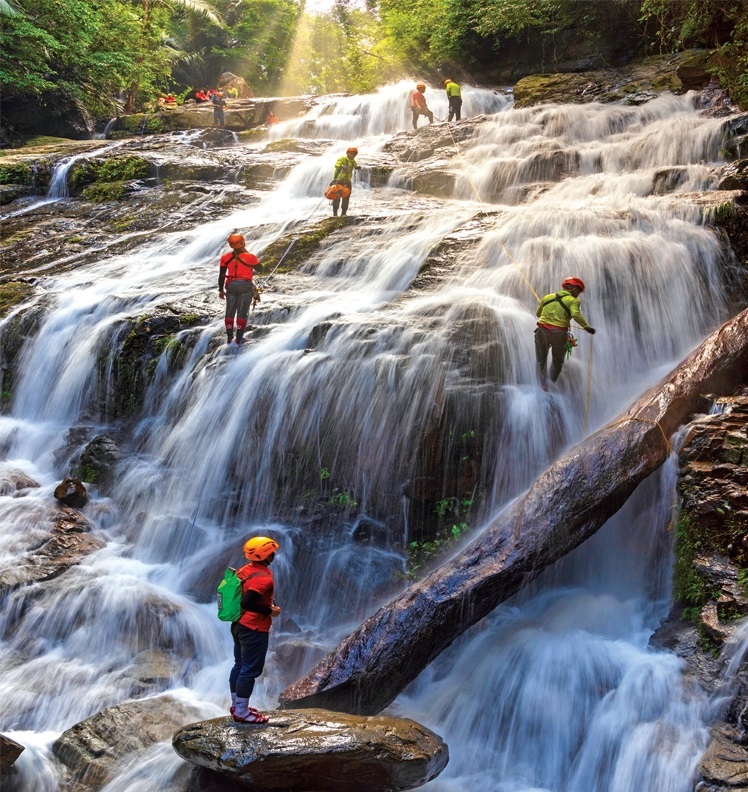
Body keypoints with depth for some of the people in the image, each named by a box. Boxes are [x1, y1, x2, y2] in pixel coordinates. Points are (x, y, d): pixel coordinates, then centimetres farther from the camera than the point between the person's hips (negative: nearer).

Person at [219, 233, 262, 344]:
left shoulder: (225, 258, -2)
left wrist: (221, 290, 11)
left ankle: (229, 337, 13)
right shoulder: (250, 257, -9)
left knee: (230, 313, 12)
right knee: (242, 313, 3)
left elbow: (221, 275, 1)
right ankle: (239, 338, 2)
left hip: (231, 286, 2)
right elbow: (260, 268, 7)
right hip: (245, 286, -2)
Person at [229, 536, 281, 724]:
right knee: (250, 670, -1)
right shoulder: (263, 577, -23)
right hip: (254, 630, -10)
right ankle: (241, 712, 4)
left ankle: (237, 705, 29)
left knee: (240, 666, 18)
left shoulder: (244, 570, 6)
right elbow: (248, 603, -31)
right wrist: (269, 611, -19)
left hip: (239, 625, 10)